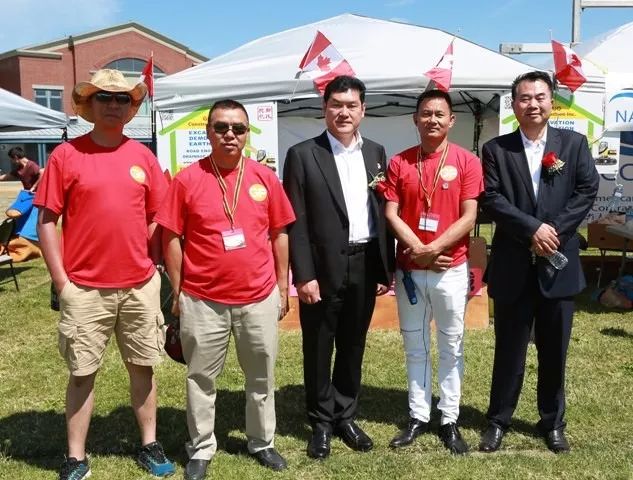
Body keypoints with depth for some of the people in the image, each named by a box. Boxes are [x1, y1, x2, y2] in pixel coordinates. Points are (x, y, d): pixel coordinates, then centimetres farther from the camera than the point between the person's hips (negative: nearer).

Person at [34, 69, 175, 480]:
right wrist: (61, 281, -6)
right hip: (85, 288, -2)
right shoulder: (66, 155, -2)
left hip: (140, 286, 3)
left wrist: (154, 271, 4)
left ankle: (150, 445, 28)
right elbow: (47, 221, -3)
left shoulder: (143, 156, 6)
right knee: (83, 373, 8)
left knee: (143, 367, 12)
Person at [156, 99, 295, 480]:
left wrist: (282, 286, 6)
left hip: (260, 298, 2)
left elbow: (279, 234, 7)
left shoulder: (265, 177, 1)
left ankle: (262, 442, 34)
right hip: (203, 301, -2)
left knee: (262, 377, 15)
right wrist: (177, 294, -1)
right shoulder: (187, 180, -5)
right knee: (201, 379, 11)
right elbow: (172, 240, -1)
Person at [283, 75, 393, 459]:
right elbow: (296, 221, -8)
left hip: (365, 265, 4)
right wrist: (304, 275, -14)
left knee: (353, 347, 16)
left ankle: (346, 417, 33)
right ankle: (321, 423, 27)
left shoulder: (376, 152, 9)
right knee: (319, 349, 9)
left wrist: (387, 268, 6)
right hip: (324, 268, -4)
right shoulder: (303, 154, -5)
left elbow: (383, 212, 9)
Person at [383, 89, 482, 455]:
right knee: (415, 347, 11)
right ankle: (418, 416, 23)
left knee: (451, 347, 8)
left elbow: (468, 218, -7)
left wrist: (432, 250, -14)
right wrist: (418, 250, -13)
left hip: (451, 270, -2)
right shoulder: (399, 162, 3)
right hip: (409, 270, 2)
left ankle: (449, 420, 20)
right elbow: (390, 214, -2)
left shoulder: (467, 162, -2)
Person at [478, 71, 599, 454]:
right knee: (509, 349, 8)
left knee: (555, 350, 12)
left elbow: (588, 190, -3)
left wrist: (555, 230, -14)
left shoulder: (574, 143, 6)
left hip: (559, 263, 1)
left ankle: (553, 422, 28)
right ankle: (499, 420, 23)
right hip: (513, 265, -1)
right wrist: (532, 229, -16)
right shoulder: (496, 149, 2)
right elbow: (491, 199, -7)